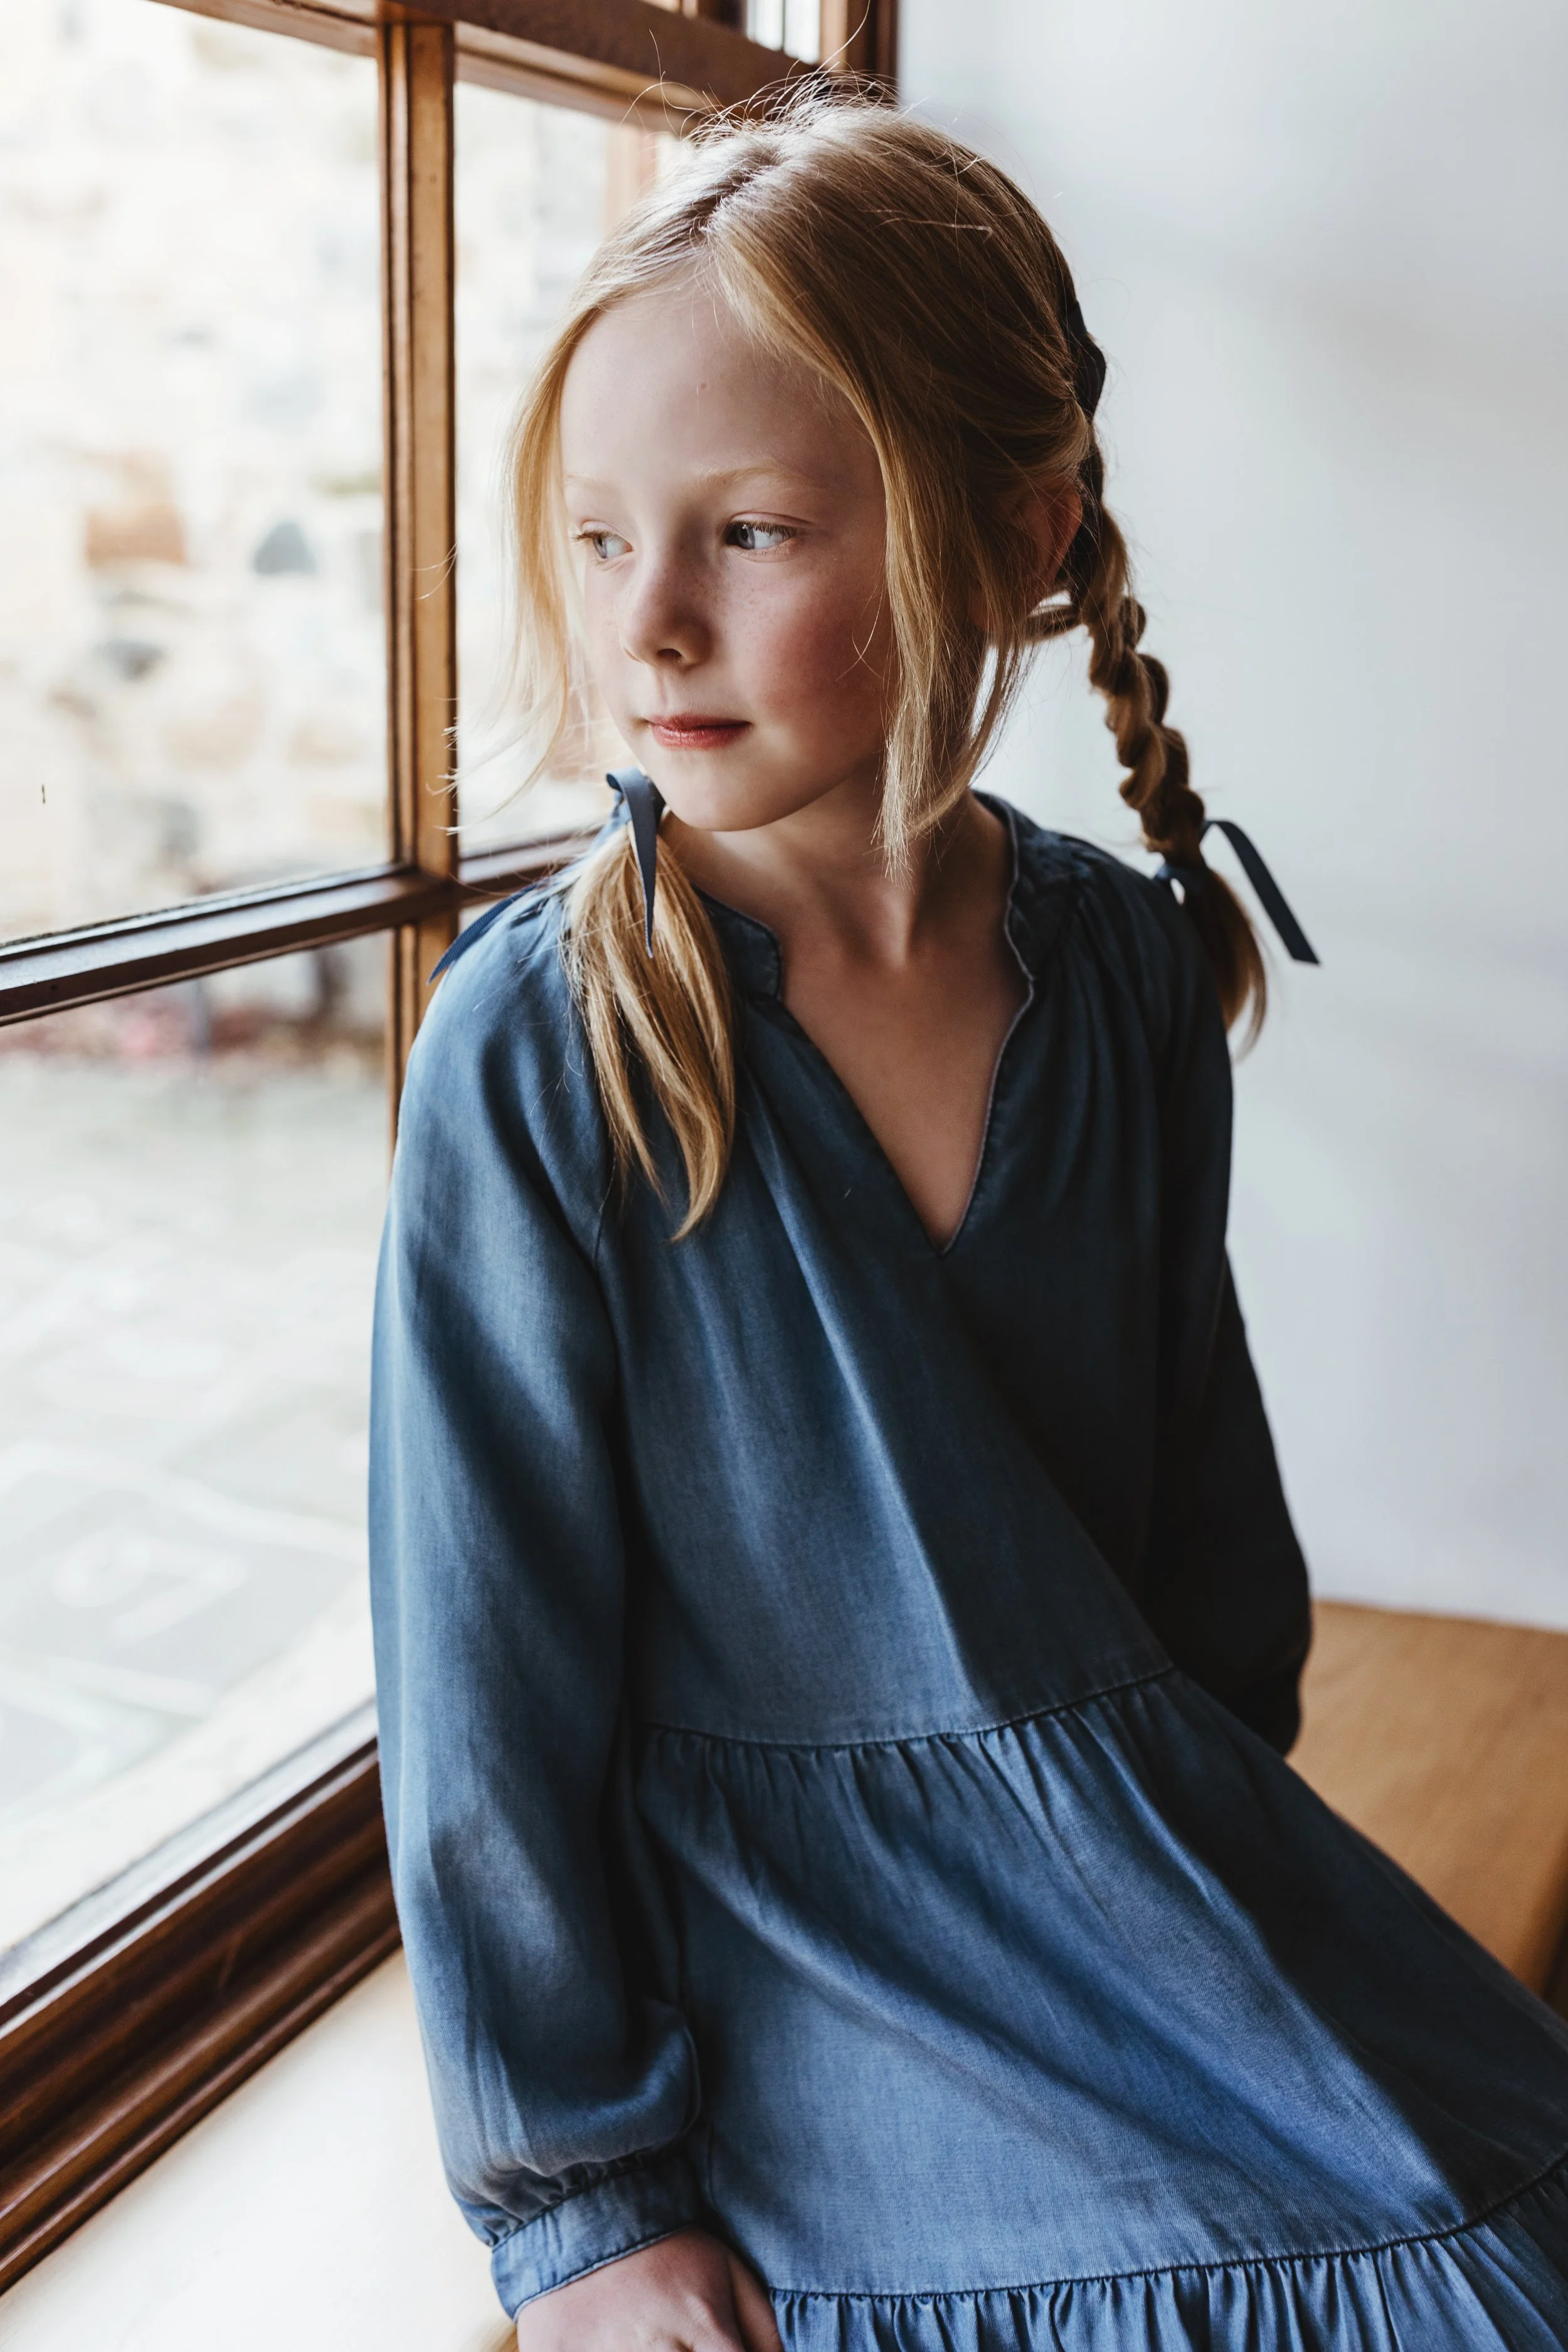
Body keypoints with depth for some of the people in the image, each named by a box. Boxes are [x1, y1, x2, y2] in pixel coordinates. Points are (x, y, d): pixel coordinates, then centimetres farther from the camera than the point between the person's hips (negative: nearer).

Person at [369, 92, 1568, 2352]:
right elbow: (491, 1659, -13)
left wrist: (1221, 1816, 16)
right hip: (788, 1937, -4)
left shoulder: (1129, 972, -4)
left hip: (1147, 1849, 5)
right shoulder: (542, 1041, -17)